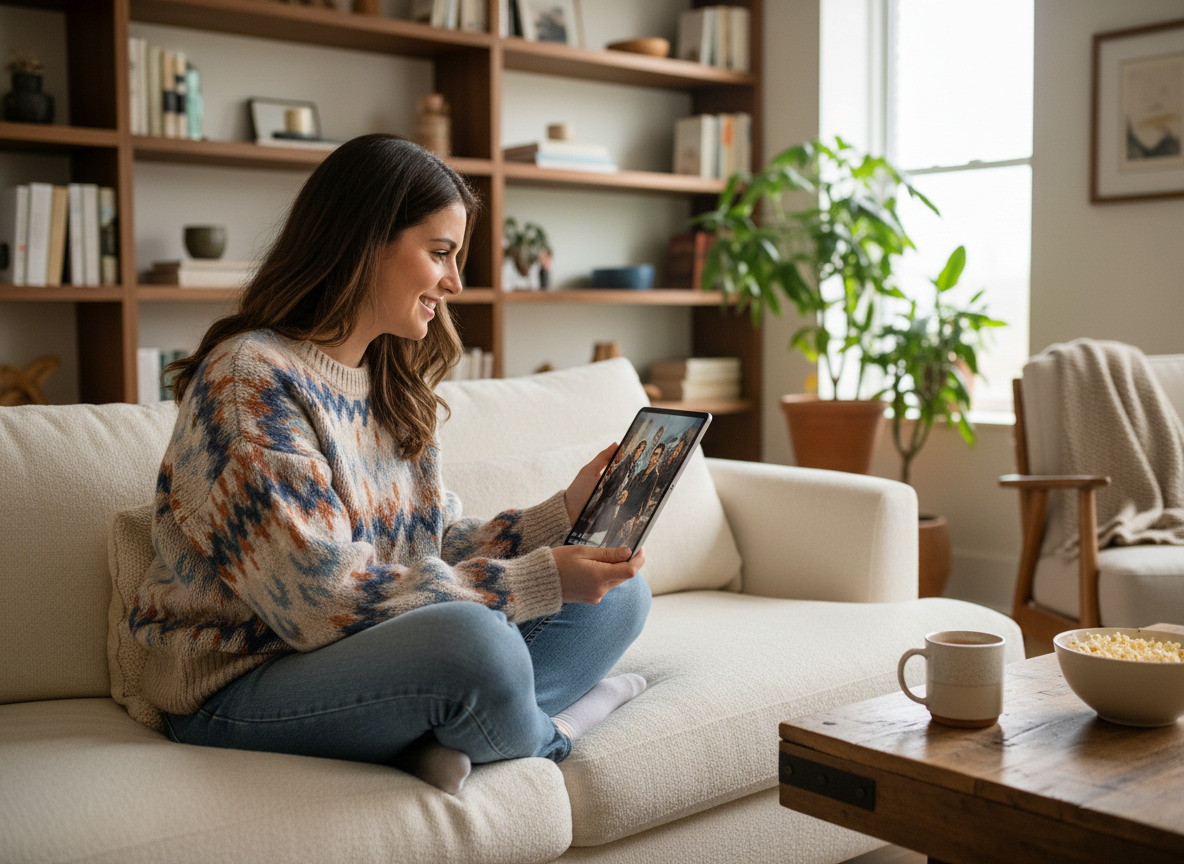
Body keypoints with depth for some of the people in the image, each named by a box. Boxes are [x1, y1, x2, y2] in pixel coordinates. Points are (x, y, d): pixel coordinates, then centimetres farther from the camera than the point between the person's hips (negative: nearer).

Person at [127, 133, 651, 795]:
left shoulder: (394, 387, 11)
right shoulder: (250, 381, -17)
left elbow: (438, 547, 11)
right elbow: (326, 604, -24)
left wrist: (569, 512, -1)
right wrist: (538, 580, -23)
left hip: (371, 659, 9)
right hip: (239, 690, -8)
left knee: (619, 591, 1)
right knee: (470, 639, -37)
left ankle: (453, 736, -18)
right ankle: (548, 730, -4)